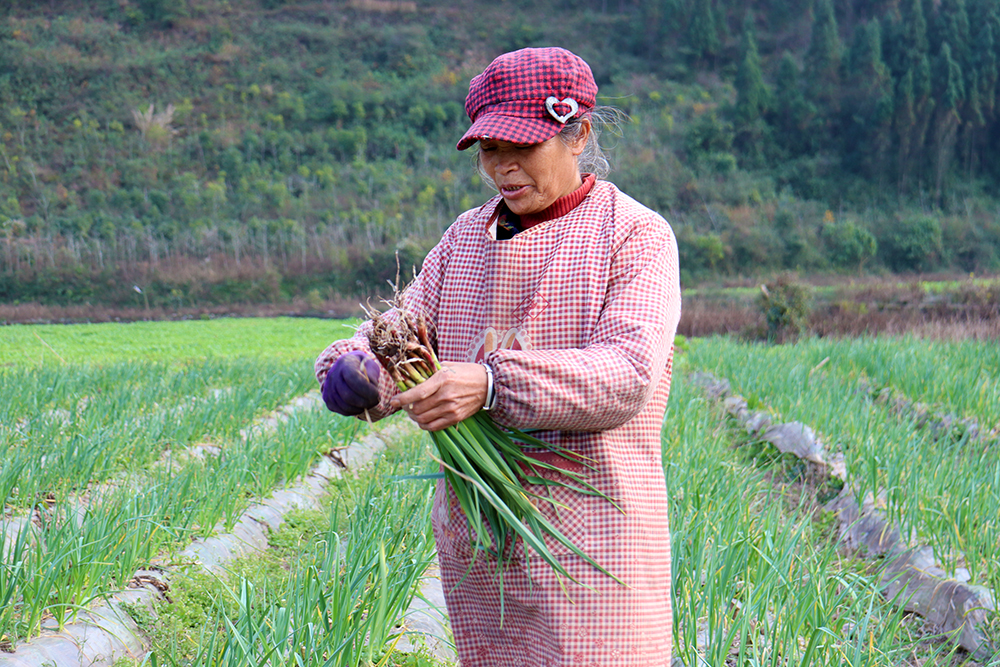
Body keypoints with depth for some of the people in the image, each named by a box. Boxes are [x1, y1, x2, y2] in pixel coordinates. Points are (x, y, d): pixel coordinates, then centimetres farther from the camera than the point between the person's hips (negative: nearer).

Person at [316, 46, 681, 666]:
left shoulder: (636, 236, -4)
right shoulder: (468, 236, 16)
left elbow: (627, 374, -18)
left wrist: (490, 384, -31)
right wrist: (357, 367, -17)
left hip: (589, 534, -5)